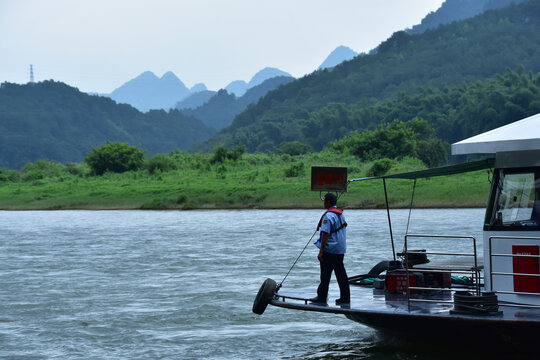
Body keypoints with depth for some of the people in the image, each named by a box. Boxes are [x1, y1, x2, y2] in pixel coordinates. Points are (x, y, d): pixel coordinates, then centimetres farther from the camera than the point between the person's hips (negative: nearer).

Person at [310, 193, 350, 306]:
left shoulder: (328, 216, -16)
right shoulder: (341, 214, 12)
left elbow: (326, 234, -20)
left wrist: (321, 251, -19)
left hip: (330, 250, -8)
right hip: (341, 250, 8)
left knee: (325, 275, 0)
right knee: (341, 274, 10)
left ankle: (322, 297, 6)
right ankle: (345, 298, 10)